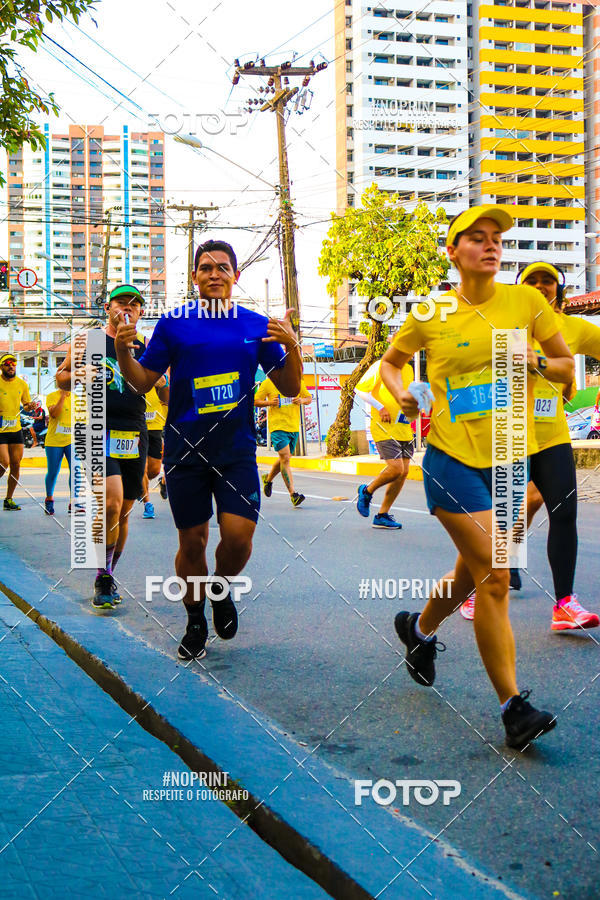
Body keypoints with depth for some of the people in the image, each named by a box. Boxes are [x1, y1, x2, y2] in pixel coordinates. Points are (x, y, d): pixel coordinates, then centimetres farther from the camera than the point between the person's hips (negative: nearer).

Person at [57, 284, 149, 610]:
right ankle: (103, 578, -7)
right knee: (112, 502, -21)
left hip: (134, 435, 4)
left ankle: (107, 577, 28)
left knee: (123, 511, 10)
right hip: (100, 432, -4)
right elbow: (61, 377, 12)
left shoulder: (146, 347, 10)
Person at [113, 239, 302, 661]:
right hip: (185, 448, 0)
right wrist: (123, 352, -13)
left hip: (237, 447, 0)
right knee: (192, 541, 5)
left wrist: (292, 347, -12)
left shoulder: (257, 325, 4)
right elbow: (144, 381, 6)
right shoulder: (174, 323, 2)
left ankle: (222, 589, 21)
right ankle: (196, 622, 27)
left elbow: (290, 389, 5)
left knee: (238, 535, -13)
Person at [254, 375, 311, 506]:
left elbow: (309, 397, 18)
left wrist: (302, 400, -6)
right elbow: (255, 401, 4)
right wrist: (269, 403, -15)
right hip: (277, 426, -5)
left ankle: (268, 479, 42)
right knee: (285, 458, -15)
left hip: (294, 427, 5)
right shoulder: (267, 383, -2)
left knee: (284, 459, 15)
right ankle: (293, 493, -15)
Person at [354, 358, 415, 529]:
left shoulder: (409, 370, 16)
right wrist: (380, 408, -15)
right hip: (384, 428, -7)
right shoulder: (381, 366, -7)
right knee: (396, 468, -17)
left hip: (404, 429, 8)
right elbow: (359, 389, -10)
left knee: (404, 472, 2)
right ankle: (367, 491, 11)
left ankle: (382, 515, 12)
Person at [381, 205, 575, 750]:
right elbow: (390, 362, 17)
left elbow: (568, 367, 9)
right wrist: (402, 395, -3)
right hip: (452, 458, -3)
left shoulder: (526, 301, 3)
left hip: (508, 459, 3)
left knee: (472, 572, 15)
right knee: (494, 576, -12)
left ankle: (420, 628, 47)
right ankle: (513, 706, -6)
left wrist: (536, 362, -12)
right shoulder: (430, 316, 0)